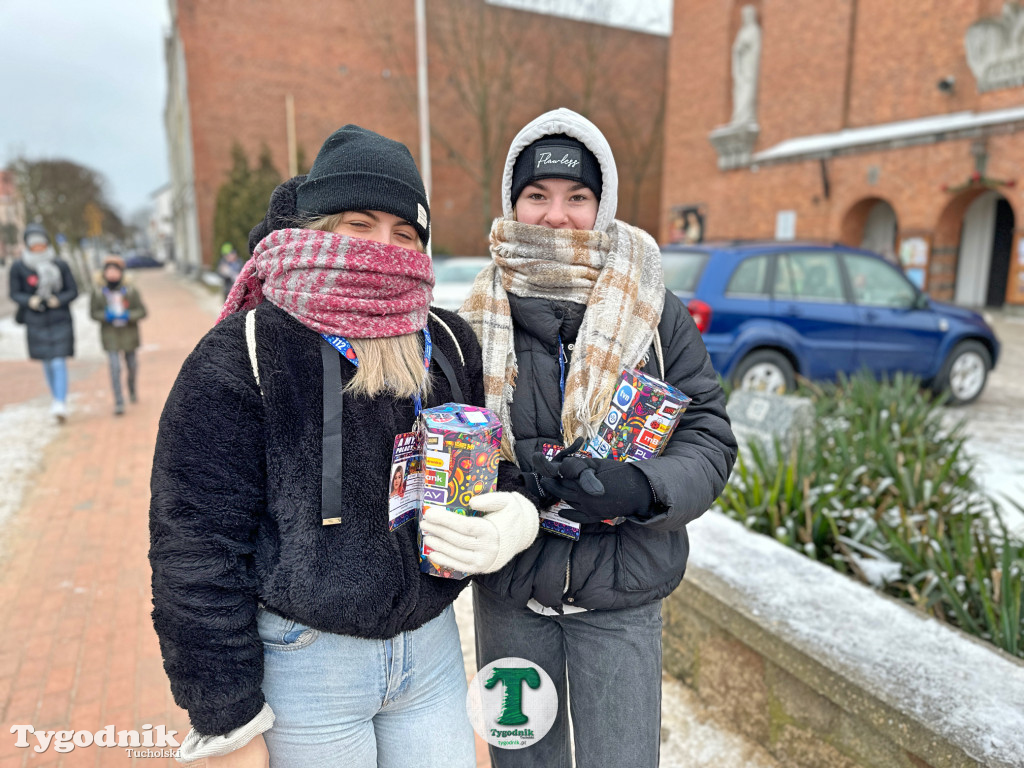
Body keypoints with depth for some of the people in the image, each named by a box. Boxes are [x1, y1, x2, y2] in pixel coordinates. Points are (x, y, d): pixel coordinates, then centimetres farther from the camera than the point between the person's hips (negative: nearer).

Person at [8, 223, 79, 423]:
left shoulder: (60, 265, -2)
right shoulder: (18, 267, -1)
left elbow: (73, 290, 2)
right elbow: (15, 293, 4)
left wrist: (59, 300, -16)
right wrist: (29, 301, -16)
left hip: (60, 320, -2)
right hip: (36, 321, 2)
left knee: (59, 362, -9)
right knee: (47, 363, 12)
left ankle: (61, 404, -11)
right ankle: (56, 397, 31)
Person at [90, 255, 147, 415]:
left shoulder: (131, 290, -6)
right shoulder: (98, 292, -5)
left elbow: (142, 311, -5)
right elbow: (93, 312, 1)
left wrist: (128, 316, -22)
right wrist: (106, 315, -19)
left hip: (129, 334, 1)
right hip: (110, 335, -1)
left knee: (132, 365, 16)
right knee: (115, 368, -9)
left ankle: (132, 389, 46)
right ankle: (118, 402, -4)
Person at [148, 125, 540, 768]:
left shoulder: (448, 342, 2)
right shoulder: (238, 359, -14)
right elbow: (196, 546, -12)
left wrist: (516, 518, -10)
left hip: (431, 644, 5)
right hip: (304, 661, -4)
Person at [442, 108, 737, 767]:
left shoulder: (659, 316, -5)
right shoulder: (478, 322, -2)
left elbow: (711, 438, -4)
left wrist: (645, 488, -24)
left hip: (622, 596, -1)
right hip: (508, 594, 2)